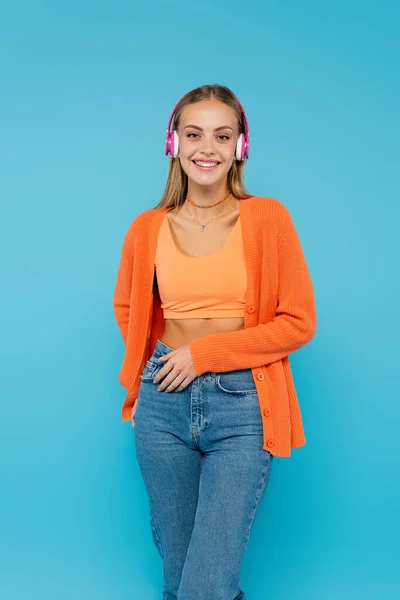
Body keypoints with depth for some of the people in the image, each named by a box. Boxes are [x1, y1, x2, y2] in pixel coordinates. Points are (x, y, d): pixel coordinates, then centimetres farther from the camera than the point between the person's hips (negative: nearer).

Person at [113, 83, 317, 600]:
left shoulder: (267, 218, -3)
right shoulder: (147, 229, 4)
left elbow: (300, 322, -5)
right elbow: (127, 309, 21)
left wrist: (204, 352, -10)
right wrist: (166, 357, 5)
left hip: (242, 406, -3)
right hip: (164, 403, 3)